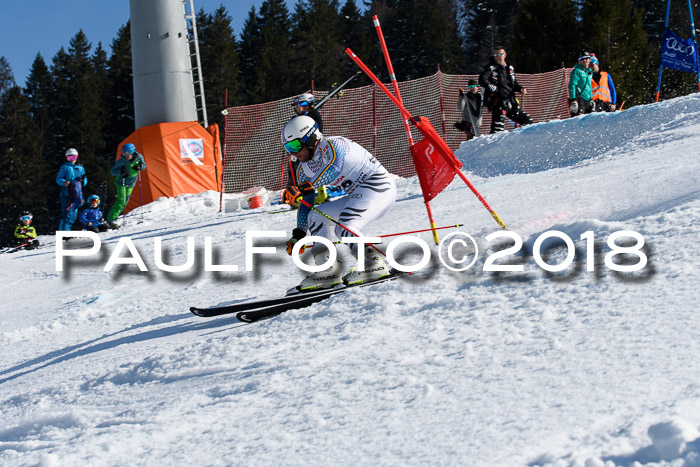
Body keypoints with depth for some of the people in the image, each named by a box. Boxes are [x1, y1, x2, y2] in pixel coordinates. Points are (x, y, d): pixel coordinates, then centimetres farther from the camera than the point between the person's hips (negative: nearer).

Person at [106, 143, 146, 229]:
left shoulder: (139, 157, -12)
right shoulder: (121, 161, -21)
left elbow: (144, 165, 4)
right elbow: (112, 170, -15)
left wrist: (140, 166, -20)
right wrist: (120, 172, -35)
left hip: (131, 183, 5)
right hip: (121, 182, -5)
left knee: (124, 202, 7)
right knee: (121, 202, -16)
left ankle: (112, 219, 18)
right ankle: (110, 221, -16)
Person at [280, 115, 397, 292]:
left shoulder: (330, 145, -17)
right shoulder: (304, 169, 9)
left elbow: (336, 166, -39)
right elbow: (307, 203, 17)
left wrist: (306, 187, -44)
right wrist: (298, 234, 8)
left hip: (378, 185, -10)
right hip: (357, 195, 10)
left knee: (344, 228, -26)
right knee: (316, 216, 6)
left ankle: (374, 265, -27)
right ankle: (329, 270, -4)